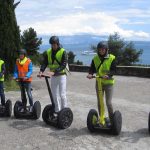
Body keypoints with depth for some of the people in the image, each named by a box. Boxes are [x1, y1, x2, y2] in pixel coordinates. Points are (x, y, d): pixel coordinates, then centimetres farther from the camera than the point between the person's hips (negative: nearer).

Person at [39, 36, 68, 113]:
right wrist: (41, 71, -20)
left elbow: (63, 64, -20)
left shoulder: (62, 51, -11)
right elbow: (45, 63, 0)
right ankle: (57, 111, 21)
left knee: (62, 95, -4)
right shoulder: (48, 52, 4)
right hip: (53, 76, 5)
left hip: (61, 75, -5)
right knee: (54, 95, 10)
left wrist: (54, 72, -32)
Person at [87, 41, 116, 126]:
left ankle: (112, 120, 12)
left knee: (108, 103, -5)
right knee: (100, 102, 11)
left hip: (109, 83, -4)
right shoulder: (95, 58, 2)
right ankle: (102, 119, 25)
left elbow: (114, 70, -14)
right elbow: (92, 68, 0)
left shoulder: (112, 58, -8)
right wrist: (90, 74, -22)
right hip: (98, 83, 4)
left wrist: (108, 75, -33)